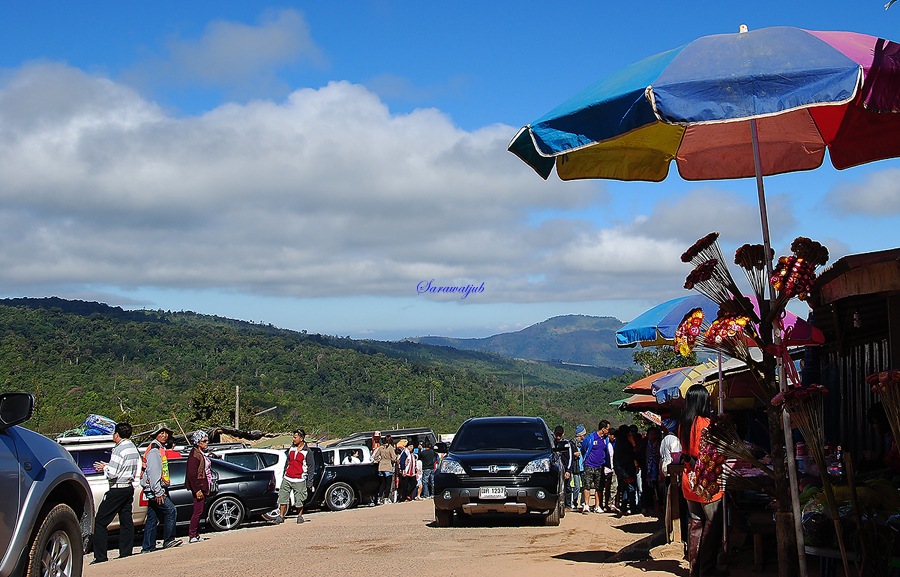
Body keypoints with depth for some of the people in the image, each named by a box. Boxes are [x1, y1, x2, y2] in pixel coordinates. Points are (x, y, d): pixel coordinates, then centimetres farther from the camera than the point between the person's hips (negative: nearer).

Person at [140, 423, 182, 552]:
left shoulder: (160, 449, 21)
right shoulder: (154, 450, -12)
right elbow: (152, 472, -20)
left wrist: (162, 491, 23)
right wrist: (158, 492, -23)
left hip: (155, 491, 10)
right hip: (153, 490, -10)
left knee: (152, 519, 9)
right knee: (170, 510, -13)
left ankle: (148, 547, 10)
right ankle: (168, 540, -9)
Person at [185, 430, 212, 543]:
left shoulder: (202, 454, 17)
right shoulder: (195, 455, -14)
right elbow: (191, 474, -20)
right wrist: (197, 490, -22)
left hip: (203, 487, 10)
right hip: (198, 488, -10)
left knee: (199, 512, 11)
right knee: (198, 511, -9)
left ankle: (196, 535, 16)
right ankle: (192, 536, -5)